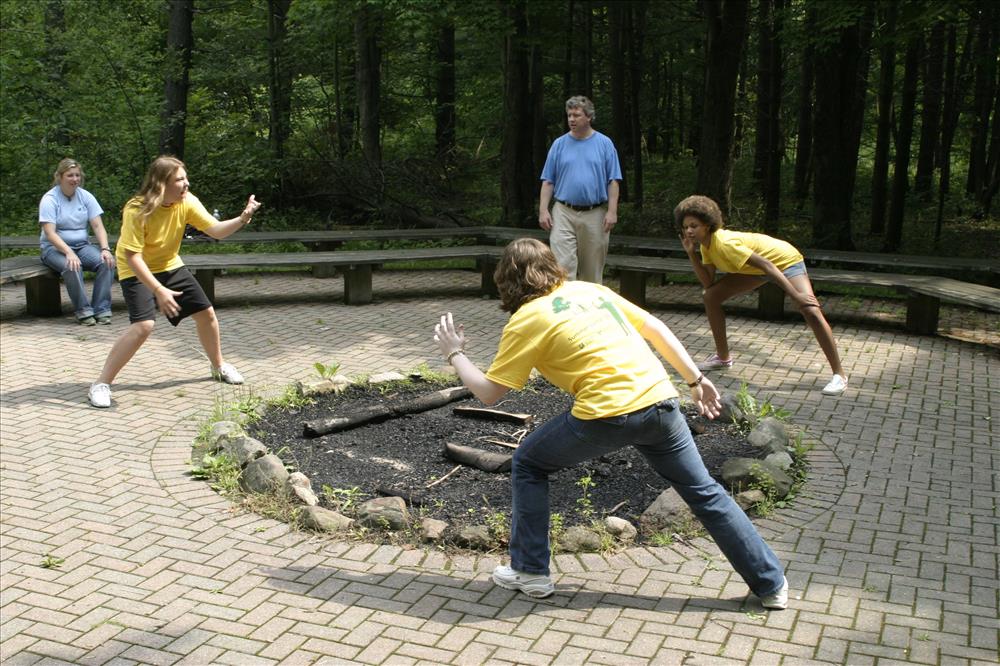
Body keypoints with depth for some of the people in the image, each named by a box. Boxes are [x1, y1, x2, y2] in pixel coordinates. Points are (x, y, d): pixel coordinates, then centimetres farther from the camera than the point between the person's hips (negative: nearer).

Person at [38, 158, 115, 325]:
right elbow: (50, 233, -17)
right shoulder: (49, 199, -8)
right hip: (55, 248, -4)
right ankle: (83, 311, -22)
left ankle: (102, 309, -19)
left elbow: (98, 226, -1)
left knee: (107, 262, -25)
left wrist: (105, 249, -19)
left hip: (82, 245, 4)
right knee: (72, 267, -36)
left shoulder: (85, 196, 4)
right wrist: (69, 252, -32)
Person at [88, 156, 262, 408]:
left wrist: (242, 219, -33)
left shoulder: (187, 202, -14)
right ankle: (101, 384, -15)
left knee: (206, 312, 6)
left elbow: (216, 230, -14)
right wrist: (159, 291, -38)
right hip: (137, 272, -6)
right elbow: (132, 257, -32)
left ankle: (219, 366, 30)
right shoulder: (137, 210, -30)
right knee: (143, 325, -25)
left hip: (170, 266, 6)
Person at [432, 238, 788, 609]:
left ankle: (530, 572, 22)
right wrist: (695, 380, 26)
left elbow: (489, 393, 5)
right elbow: (655, 329, 20)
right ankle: (770, 583, 24)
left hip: (605, 415, -5)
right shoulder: (591, 290, 20)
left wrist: (454, 354, 20)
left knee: (528, 464, 19)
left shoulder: (525, 320, 4)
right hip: (660, 400, 6)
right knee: (705, 493, 20)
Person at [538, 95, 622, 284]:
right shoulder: (559, 144, 6)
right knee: (563, 265, -9)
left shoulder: (605, 144, 3)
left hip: (595, 215, 0)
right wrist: (543, 210, -3)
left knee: (592, 269, 9)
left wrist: (612, 211, -8)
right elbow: (548, 181, 6)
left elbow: (613, 181, 1)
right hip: (564, 214, 0)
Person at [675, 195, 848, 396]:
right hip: (757, 267, 9)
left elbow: (766, 265, -36)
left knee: (811, 311, -27)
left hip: (785, 259, -9)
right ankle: (723, 357, 13)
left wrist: (796, 295, -40)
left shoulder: (724, 242, -32)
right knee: (710, 296, 0)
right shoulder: (706, 243, -7)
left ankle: (839, 375, -21)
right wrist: (692, 254, -19)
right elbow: (708, 282, -9)